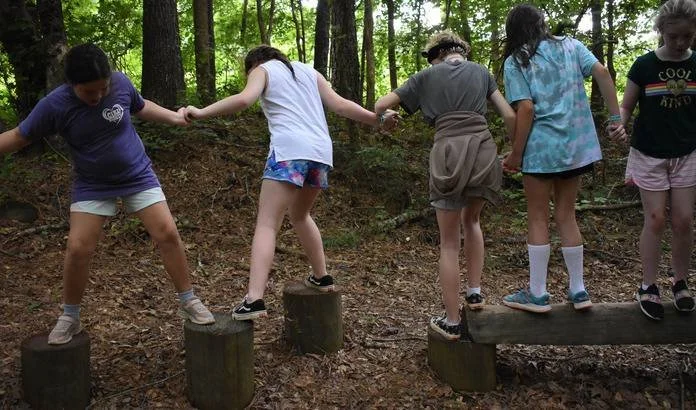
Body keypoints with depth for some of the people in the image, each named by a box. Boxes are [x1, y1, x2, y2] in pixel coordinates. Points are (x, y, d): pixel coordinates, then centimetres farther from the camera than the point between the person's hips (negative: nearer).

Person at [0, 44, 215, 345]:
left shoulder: (121, 83, -14)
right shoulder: (55, 105, -19)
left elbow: (140, 107, 10)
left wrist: (174, 117, 8)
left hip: (138, 176, 1)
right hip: (92, 186, -1)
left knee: (167, 234, -10)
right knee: (78, 249, -7)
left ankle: (188, 302, 6)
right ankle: (69, 318, 17)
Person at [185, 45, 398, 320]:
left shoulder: (262, 70, 15)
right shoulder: (309, 71, 28)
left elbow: (244, 99, -7)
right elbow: (340, 105, 17)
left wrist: (202, 112, -6)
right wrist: (378, 119, 21)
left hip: (289, 150, -6)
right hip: (321, 151, 6)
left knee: (266, 225, -8)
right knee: (299, 215, 26)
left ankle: (254, 299, -21)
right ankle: (321, 277, 30)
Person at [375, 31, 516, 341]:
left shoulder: (427, 75, 15)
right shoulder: (481, 72, 20)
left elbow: (380, 106, 14)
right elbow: (509, 116, 12)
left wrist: (385, 117, 37)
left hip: (449, 154, -2)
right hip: (484, 151, 2)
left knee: (449, 242, 9)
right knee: (471, 220, 30)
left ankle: (451, 322, 14)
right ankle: (474, 291, 22)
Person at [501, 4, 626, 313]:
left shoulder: (515, 62, -1)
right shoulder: (569, 46, 11)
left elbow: (526, 109, -12)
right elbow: (602, 72, -3)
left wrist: (515, 154, -7)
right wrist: (616, 118, -1)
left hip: (541, 148, -4)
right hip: (577, 145, 5)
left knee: (537, 219, 6)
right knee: (566, 215, 14)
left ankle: (537, 295, 10)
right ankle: (578, 291, 19)